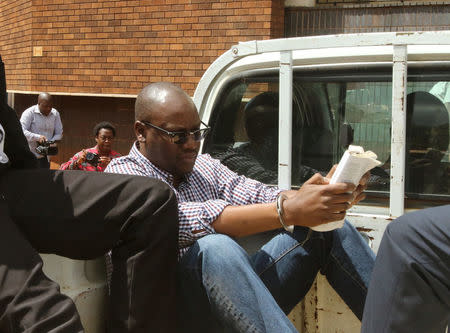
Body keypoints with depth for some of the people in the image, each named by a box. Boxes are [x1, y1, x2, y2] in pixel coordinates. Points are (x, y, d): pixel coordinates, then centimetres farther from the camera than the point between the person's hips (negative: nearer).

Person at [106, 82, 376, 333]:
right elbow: (182, 221, -23)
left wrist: (301, 197, -25)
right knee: (214, 248, -37)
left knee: (327, 225, -7)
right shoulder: (122, 175, -4)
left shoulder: (204, 165, 17)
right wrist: (286, 211, -32)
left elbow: (254, 196, -1)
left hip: (242, 291, 6)